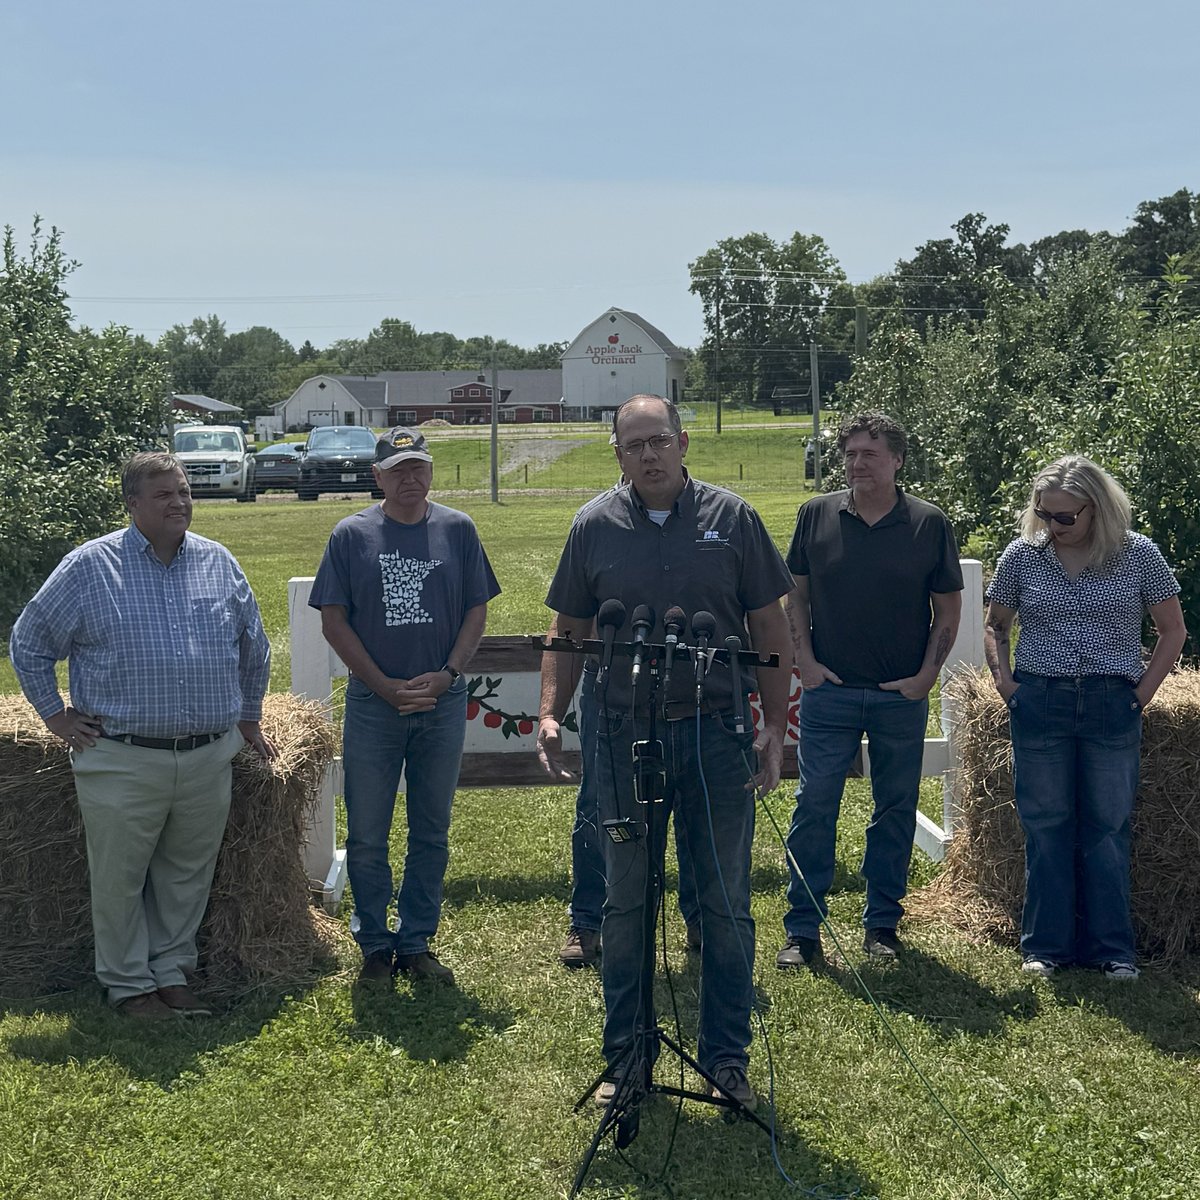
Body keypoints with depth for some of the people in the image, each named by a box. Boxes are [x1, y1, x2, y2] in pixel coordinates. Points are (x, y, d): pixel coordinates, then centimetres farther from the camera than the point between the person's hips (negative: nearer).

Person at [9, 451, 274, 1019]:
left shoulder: (219, 563, 7)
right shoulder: (90, 566, -4)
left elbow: (254, 647, 20)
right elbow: (29, 643, 5)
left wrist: (248, 718, 22)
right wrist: (56, 716, 2)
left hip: (208, 759, 3)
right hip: (122, 762, -3)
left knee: (187, 876, 13)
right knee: (120, 878, 7)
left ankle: (172, 973, 28)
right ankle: (128, 983, 22)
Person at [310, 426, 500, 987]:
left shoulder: (457, 529, 4)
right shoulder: (352, 535, -1)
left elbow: (477, 610, 5)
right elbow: (334, 621, -2)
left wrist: (446, 675, -9)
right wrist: (386, 687, -9)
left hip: (444, 704, 2)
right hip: (372, 705, -1)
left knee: (431, 834, 10)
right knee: (367, 837, 4)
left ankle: (417, 944, 22)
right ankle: (375, 946, 18)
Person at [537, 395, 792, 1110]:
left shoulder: (732, 518, 1)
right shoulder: (595, 527, 4)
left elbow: (769, 628, 4)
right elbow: (570, 632, 10)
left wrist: (774, 726, -2)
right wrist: (550, 714, -2)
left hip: (716, 733, -1)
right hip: (625, 735, 1)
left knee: (726, 903, 6)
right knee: (626, 903, 9)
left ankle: (728, 1058, 20)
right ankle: (626, 1056, 23)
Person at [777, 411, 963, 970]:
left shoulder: (929, 524, 0)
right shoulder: (816, 515, 2)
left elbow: (948, 607, 6)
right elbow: (796, 595, 10)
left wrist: (927, 674, -3)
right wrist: (805, 661, 0)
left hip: (902, 696, 0)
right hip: (829, 690, 0)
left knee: (896, 809, 9)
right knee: (814, 806, -2)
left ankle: (882, 924, 22)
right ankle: (802, 929, 7)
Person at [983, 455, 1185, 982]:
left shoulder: (1138, 555, -2)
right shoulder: (1022, 555, 1)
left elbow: (1172, 630, 6)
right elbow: (994, 625, 15)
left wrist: (1142, 692, -2)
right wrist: (1004, 680, 1)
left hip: (1112, 707, -1)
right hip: (1039, 704, 1)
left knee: (1107, 828, 5)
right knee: (1045, 827, 6)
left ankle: (1112, 948, 14)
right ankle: (1046, 944, 14)